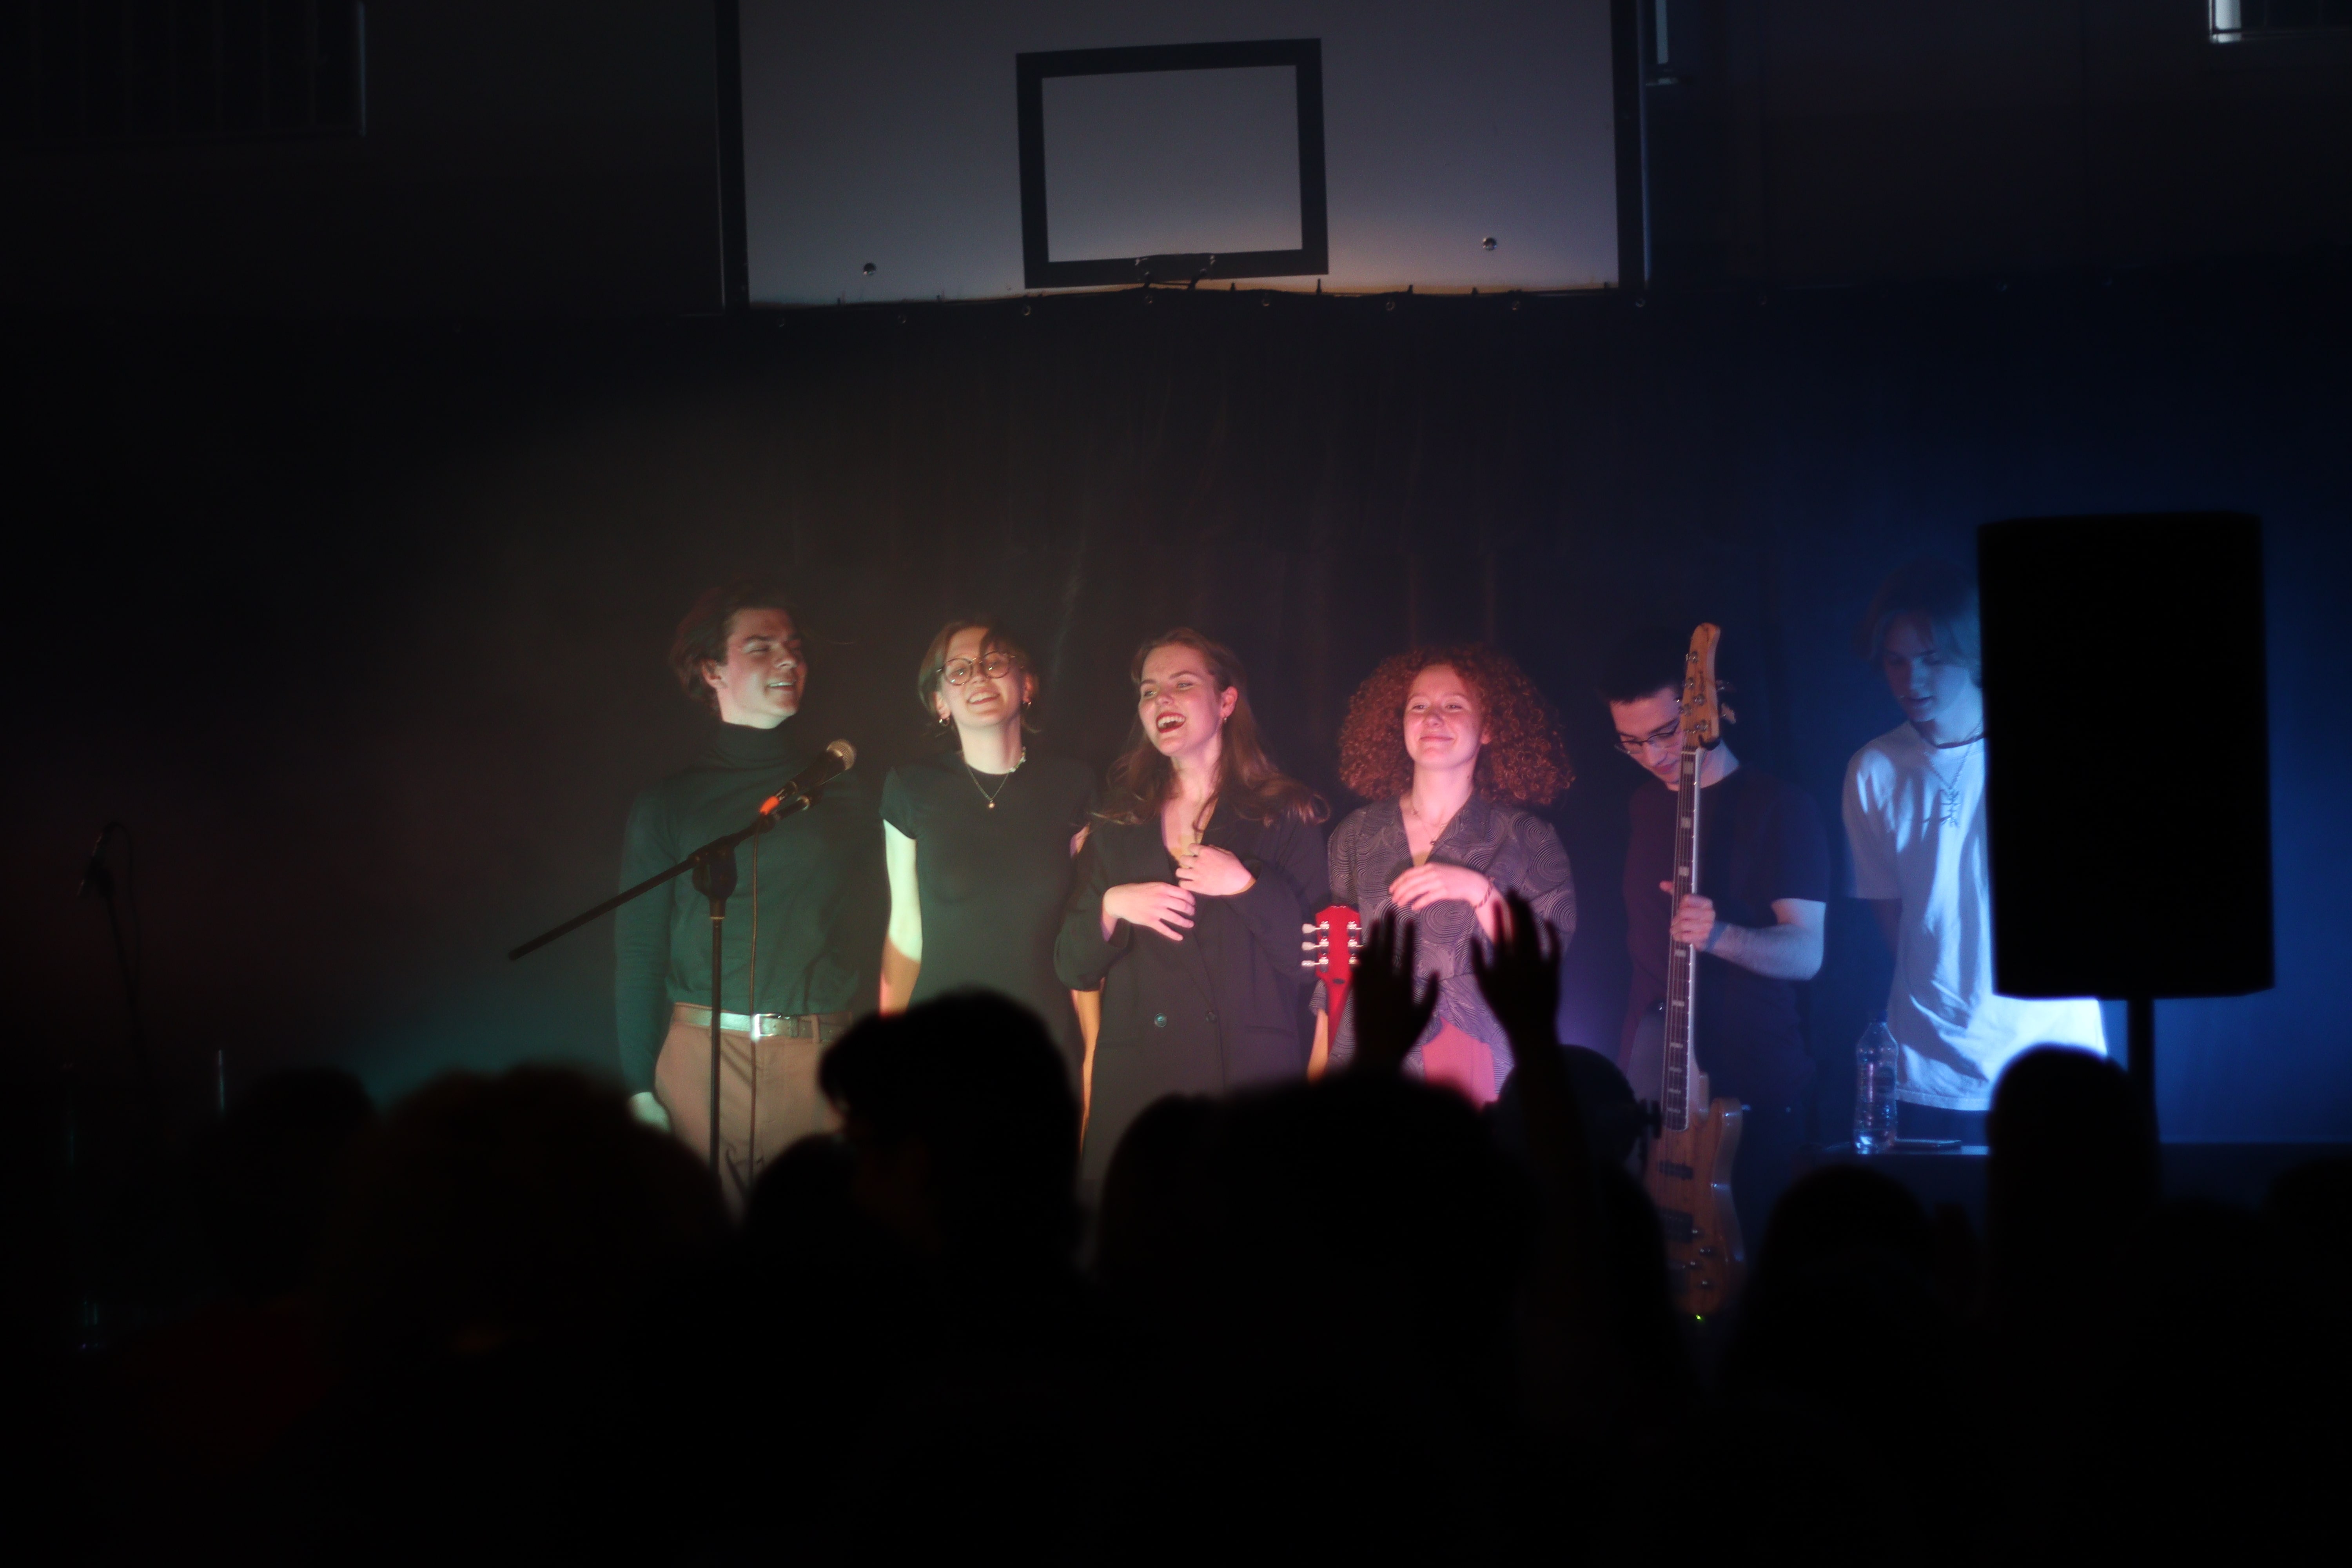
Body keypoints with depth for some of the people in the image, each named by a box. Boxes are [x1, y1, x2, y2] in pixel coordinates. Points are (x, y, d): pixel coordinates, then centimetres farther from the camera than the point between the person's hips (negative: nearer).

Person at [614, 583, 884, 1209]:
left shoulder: (846, 792, 12)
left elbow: (874, 936, 8)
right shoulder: (669, 804, 8)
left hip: (824, 1064, 1)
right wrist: (640, 1088, -3)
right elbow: (638, 954, 6)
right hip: (704, 1058, -1)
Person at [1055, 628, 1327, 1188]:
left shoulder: (1286, 816, 6)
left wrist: (1248, 887, -12)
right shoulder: (1117, 826, 16)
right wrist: (1111, 907, -4)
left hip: (1254, 1079, -3)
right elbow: (1073, 970, 13)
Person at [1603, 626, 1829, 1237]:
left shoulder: (1780, 809, -10)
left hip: (1755, 1093, -6)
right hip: (1651, 1078, 6)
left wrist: (1718, 935, -35)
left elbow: (1806, 952, -18)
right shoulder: (1645, 805, 10)